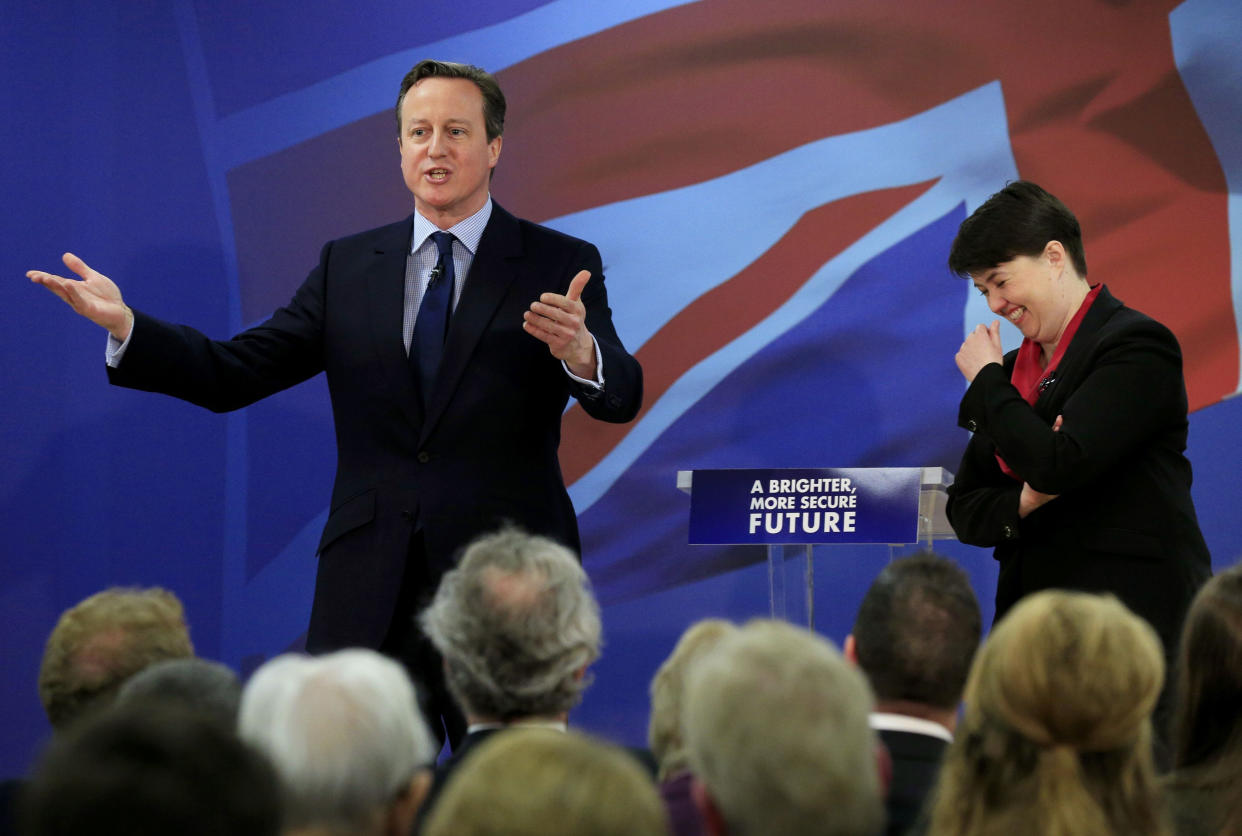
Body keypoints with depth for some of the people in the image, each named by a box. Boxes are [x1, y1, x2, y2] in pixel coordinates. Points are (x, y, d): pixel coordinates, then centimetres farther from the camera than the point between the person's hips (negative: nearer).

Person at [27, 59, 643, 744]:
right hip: (369, 597, 2)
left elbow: (621, 399, -12)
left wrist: (579, 351, -36)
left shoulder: (559, 266, 1)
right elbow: (236, 373, 7)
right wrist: (125, 325, -8)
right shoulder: (347, 266, 11)